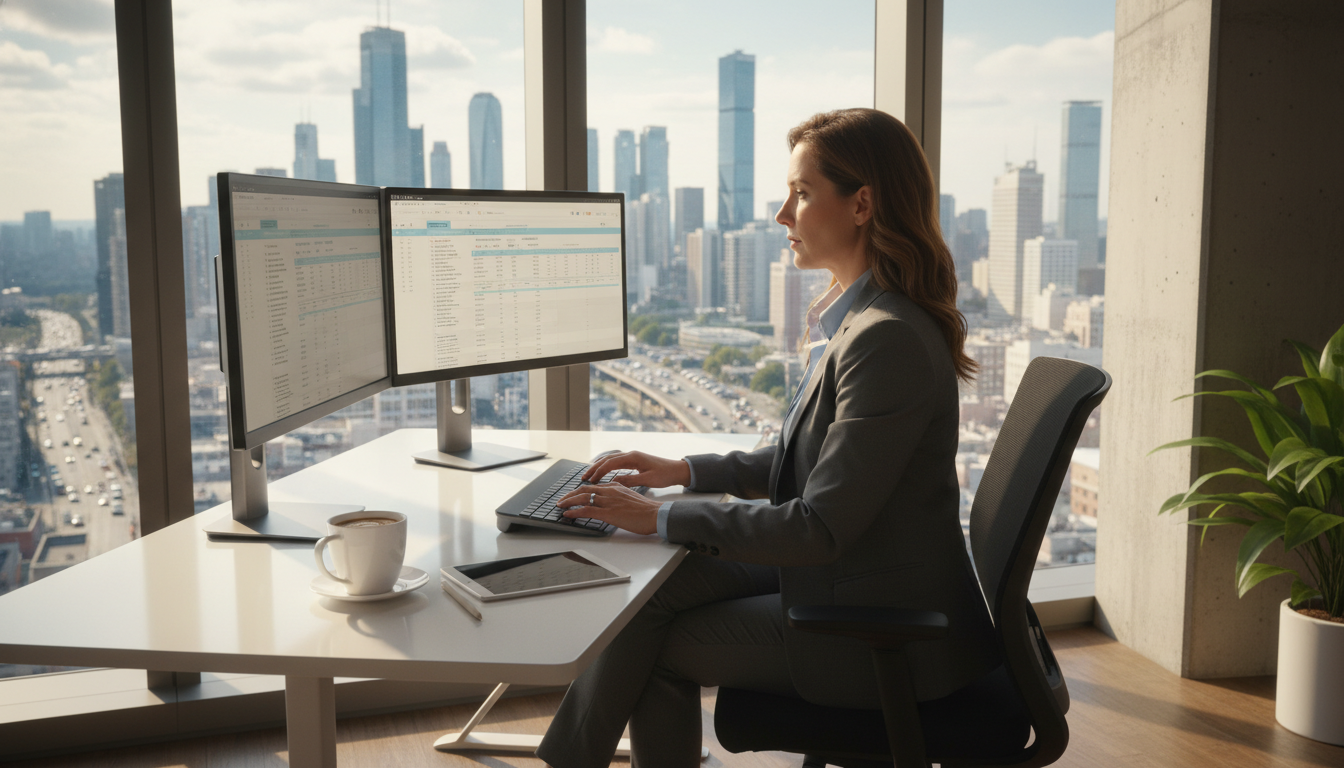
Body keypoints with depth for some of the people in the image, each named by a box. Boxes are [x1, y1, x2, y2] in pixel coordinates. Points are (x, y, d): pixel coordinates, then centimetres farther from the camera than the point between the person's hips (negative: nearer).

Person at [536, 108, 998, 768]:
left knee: (655, 645, -1)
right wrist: (685, 471, 8)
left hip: (884, 635, -8)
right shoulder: (849, 318, 6)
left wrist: (660, 518, -19)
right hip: (843, 575, 8)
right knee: (655, 587, 2)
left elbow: (821, 526, -25)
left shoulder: (889, 341, -26)